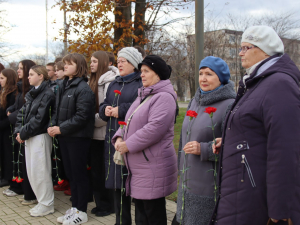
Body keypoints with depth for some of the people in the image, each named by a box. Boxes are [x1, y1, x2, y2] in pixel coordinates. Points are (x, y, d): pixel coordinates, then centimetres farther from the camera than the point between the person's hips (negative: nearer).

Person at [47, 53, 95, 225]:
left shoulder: (83, 89, -14)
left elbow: (81, 116, -21)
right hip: (64, 136, 8)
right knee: (70, 173, 15)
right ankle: (75, 207, 29)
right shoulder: (63, 86, 11)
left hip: (78, 137, -8)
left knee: (79, 174, 2)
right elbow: (58, 110, 15)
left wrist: (61, 128, -19)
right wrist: (53, 126, -2)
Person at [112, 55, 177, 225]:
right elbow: (130, 122, 19)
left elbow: (155, 128, -25)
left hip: (153, 167, -9)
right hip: (139, 166, 9)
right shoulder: (143, 96, 17)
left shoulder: (164, 97, -13)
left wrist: (129, 145, -19)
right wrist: (119, 137, -1)